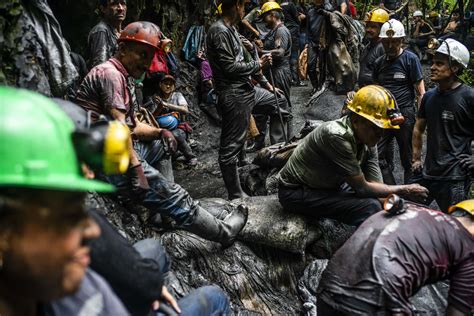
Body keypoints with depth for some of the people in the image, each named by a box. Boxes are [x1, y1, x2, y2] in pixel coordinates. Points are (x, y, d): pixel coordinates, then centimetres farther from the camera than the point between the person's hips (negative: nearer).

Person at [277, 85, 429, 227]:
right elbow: (362, 188, -24)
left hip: (329, 187, 8)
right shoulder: (337, 136, -30)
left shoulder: (368, 142, -6)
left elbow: (377, 186, -5)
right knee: (370, 207, -23)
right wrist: (404, 190, -14)